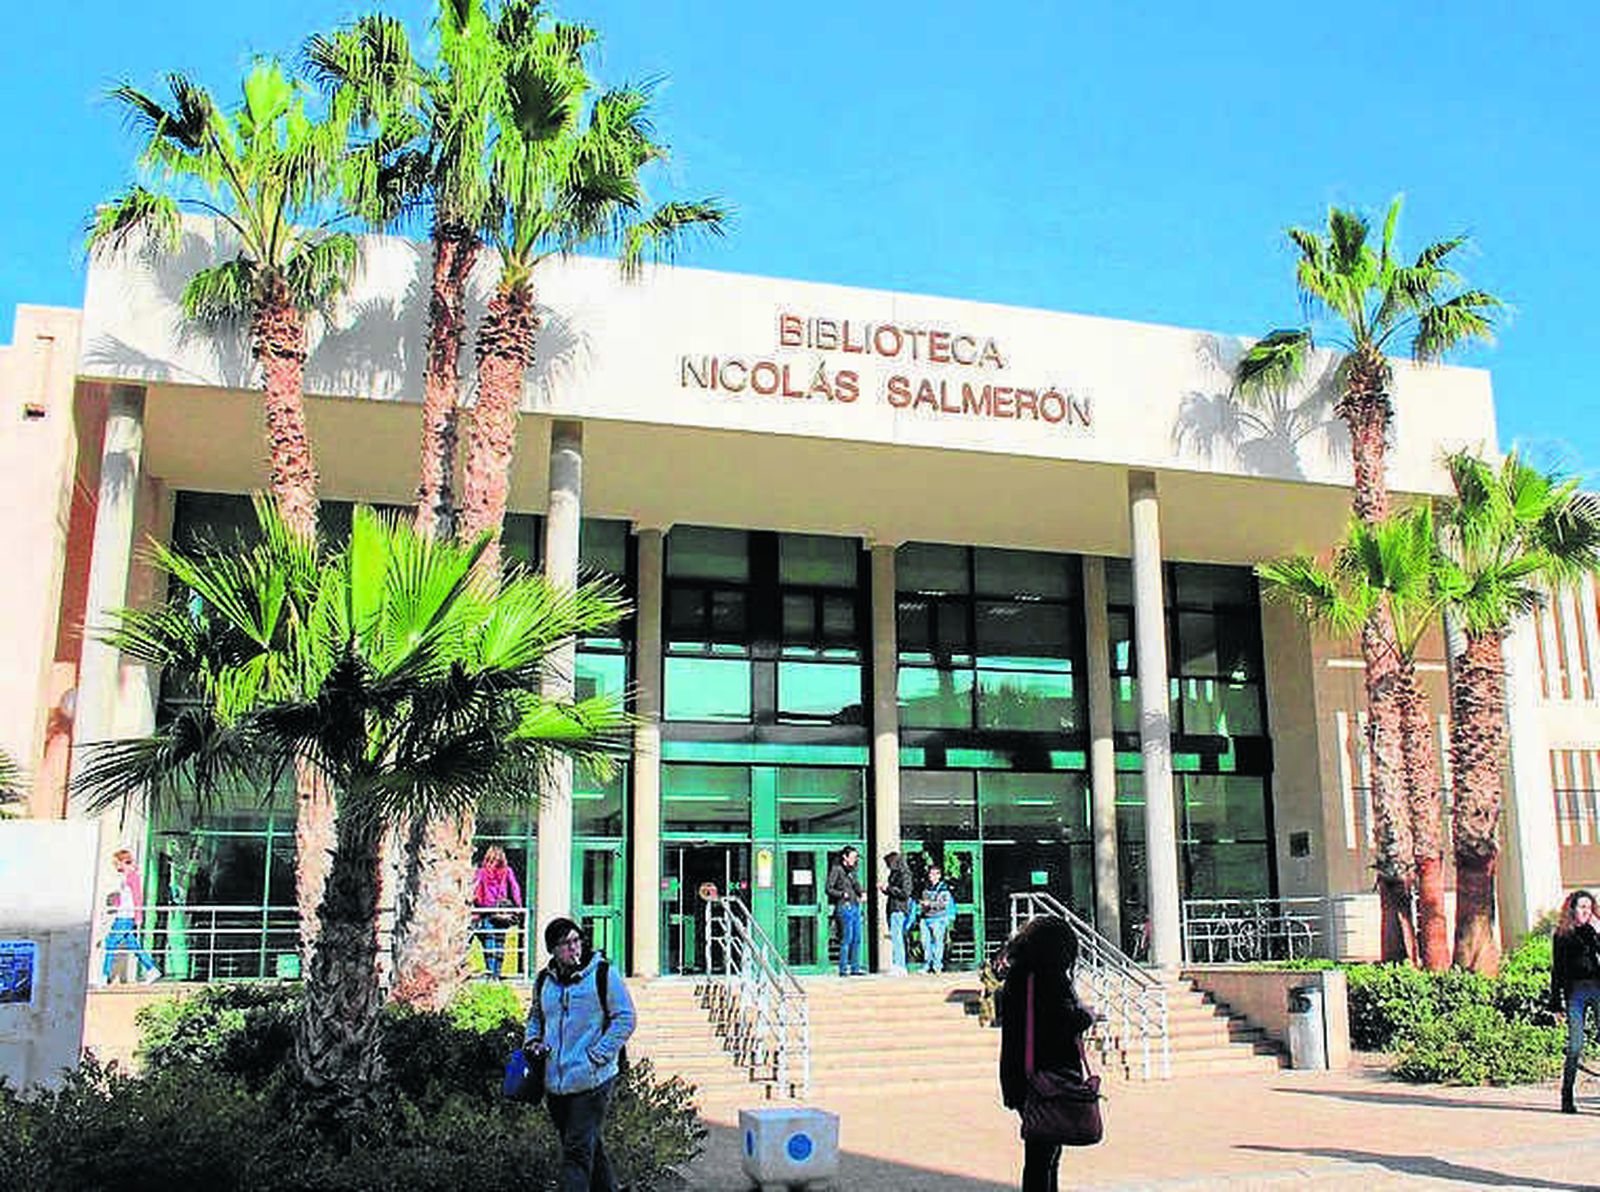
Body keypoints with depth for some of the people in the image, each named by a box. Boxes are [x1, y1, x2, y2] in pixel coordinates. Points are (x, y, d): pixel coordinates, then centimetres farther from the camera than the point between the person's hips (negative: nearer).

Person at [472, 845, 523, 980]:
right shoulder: (508, 872, 2)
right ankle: (497, 974, 8)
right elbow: (515, 890, 1)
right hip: (503, 912, 1)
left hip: (486, 912, -1)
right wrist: (518, 909, 6)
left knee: (489, 943, 2)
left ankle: (491, 972, -7)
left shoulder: (481, 872, 0)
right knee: (500, 943, 9)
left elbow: (474, 891, -1)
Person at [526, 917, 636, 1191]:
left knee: (577, 1151, -8)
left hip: (592, 1079, -5)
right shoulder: (544, 980, 9)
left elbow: (625, 1019, -6)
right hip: (554, 1082, 5)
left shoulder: (603, 973, -6)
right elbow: (535, 1017, 26)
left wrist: (596, 1056, -12)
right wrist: (532, 1040, 5)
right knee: (588, 1146, 17)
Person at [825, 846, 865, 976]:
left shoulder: (851, 871, 18)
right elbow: (828, 889, -10)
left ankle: (855, 967, 14)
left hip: (855, 906, 8)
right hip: (844, 906, -8)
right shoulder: (836, 870, -5)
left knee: (857, 939, 8)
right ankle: (844, 969, -4)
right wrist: (843, 894, -16)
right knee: (846, 939, -8)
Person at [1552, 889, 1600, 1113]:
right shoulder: (1562, 935, 11)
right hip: (1575, 991, -1)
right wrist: (1557, 1004, 5)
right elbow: (1557, 970, 10)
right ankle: (1567, 1096, 5)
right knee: (1575, 1046, -4)